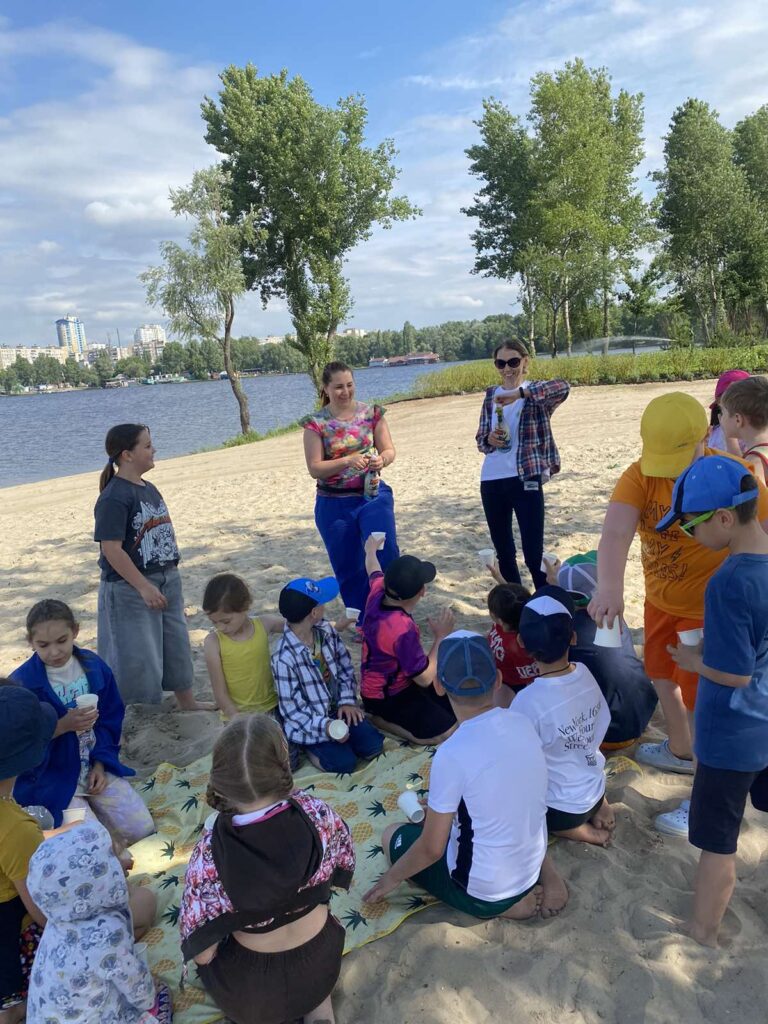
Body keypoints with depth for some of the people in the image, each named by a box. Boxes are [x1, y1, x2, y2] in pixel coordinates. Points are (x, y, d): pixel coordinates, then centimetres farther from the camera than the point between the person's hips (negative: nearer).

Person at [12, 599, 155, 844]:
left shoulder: (94, 666, -5)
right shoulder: (21, 683, -17)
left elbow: (110, 720, 4)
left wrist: (100, 764, -5)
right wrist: (63, 725, -27)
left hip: (96, 767, 4)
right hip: (51, 777, -4)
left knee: (142, 830, -5)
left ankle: (89, 803, 18)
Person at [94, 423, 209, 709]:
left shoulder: (149, 489, 8)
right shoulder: (114, 497, -18)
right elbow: (111, 549, -22)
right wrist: (144, 587, -21)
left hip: (166, 581, 9)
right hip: (130, 589, -8)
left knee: (176, 645, 19)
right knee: (137, 657, 3)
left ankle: (187, 702, 36)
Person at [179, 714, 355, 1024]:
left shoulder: (210, 853, -30)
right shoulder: (318, 814, -25)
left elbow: (202, 953, -18)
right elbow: (342, 871, -4)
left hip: (251, 987, 0)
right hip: (321, 962, 1)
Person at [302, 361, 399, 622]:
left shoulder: (372, 413, 0)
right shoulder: (315, 423, -6)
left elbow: (389, 450, 4)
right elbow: (314, 468, -9)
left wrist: (382, 459, -20)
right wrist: (348, 460, -24)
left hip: (372, 495, 0)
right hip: (334, 504, 0)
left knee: (385, 552, -18)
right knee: (348, 568, 9)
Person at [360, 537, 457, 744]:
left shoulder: (378, 592, -14)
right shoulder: (403, 629, -37)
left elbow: (374, 571, 13)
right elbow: (425, 678, -26)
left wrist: (371, 550, 35)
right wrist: (441, 636, -18)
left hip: (401, 680, 9)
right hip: (386, 697, -9)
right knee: (445, 732, -16)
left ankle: (391, 716, 16)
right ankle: (379, 718, -3)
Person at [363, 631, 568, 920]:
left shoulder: (452, 754, -30)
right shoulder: (523, 724, -10)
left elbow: (432, 849, -18)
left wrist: (392, 877, 1)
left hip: (482, 891, -6)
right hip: (532, 866, 6)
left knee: (393, 835, 15)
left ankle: (500, 905, 6)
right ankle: (547, 875, 14)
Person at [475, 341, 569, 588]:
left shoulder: (534, 392, -2)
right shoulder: (491, 394, 10)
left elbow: (563, 387, -24)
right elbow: (480, 438, 12)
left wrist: (518, 393, -32)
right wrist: (489, 439, -12)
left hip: (525, 479, -5)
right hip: (491, 480, 5)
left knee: (533, 553, -4)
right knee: (503, 551, 15)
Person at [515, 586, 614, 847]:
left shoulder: (529, 701, -32)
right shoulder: (585, 674, -14)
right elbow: (600, 731, 1)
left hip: (562, 808, -6)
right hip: (594, 788, 7)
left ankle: (572, 830, 4)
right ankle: (597, 805, 15)